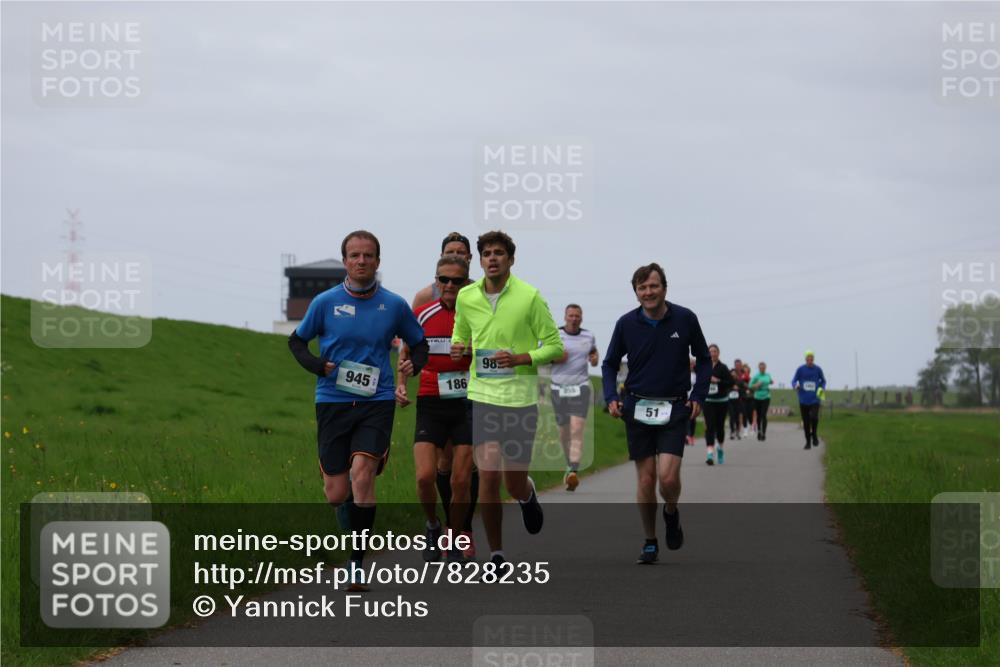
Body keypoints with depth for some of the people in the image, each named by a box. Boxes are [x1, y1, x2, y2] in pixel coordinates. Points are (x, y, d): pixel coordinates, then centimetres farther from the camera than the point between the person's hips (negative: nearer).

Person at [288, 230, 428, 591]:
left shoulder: (394, 305, 4)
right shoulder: (326, 302, 2)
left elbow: (419, 342, 17)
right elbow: (296, 340, 13)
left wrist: (415, 362, -5)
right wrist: (315, 364, -6)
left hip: (376, 402, -1)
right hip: (332, 402, 1)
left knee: (362, 475, -19)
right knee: (336, 493, -1)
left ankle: (357, 564, -10)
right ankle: (350, 517, 38)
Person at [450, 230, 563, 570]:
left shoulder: (529, 297, -6)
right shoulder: (466, 297, 5)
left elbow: (554, 346, -2)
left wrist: (521, 358, -18)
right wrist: (458, 348, -1)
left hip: (521, 399, -2)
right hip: (482, 397, 2)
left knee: (514, 484, 3)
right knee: (488, 476, -10)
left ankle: (528, 496, 42)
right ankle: (496, 554, 2)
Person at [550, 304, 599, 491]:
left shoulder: (588, 337, 5)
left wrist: (594, 358, 2)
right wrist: (554, 357, -16)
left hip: (580, 388, -1)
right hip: (559, 389, 1)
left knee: (577, 430, -17)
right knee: (564, 431, 12)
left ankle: (574, 472, -28)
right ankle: (570, 465, 37)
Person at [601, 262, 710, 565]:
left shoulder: (685, 319, -3)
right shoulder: (626, 323, -1)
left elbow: (703, 359, 10)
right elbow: (609, 364, 11)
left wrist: (698, 395, -1)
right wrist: (611, 397, -5)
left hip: (674, 409, -1)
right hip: (637, 409, 1)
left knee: (668, 476, -14)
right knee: (645, 479, 2)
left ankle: (671, 513, 19)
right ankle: (650, 542, 17)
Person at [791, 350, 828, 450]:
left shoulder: (818, 369, 1)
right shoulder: (800, 369, -1)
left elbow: (823, 381, 16)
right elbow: (794, 381, 4)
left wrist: (822, 389, -3)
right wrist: (796, 386, -19)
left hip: (814, 399, -1)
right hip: (803, 400, 1)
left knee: (814, 417, -22)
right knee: (806, 422, 5)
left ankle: (814, 435, 4)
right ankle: (808, 442, 19)